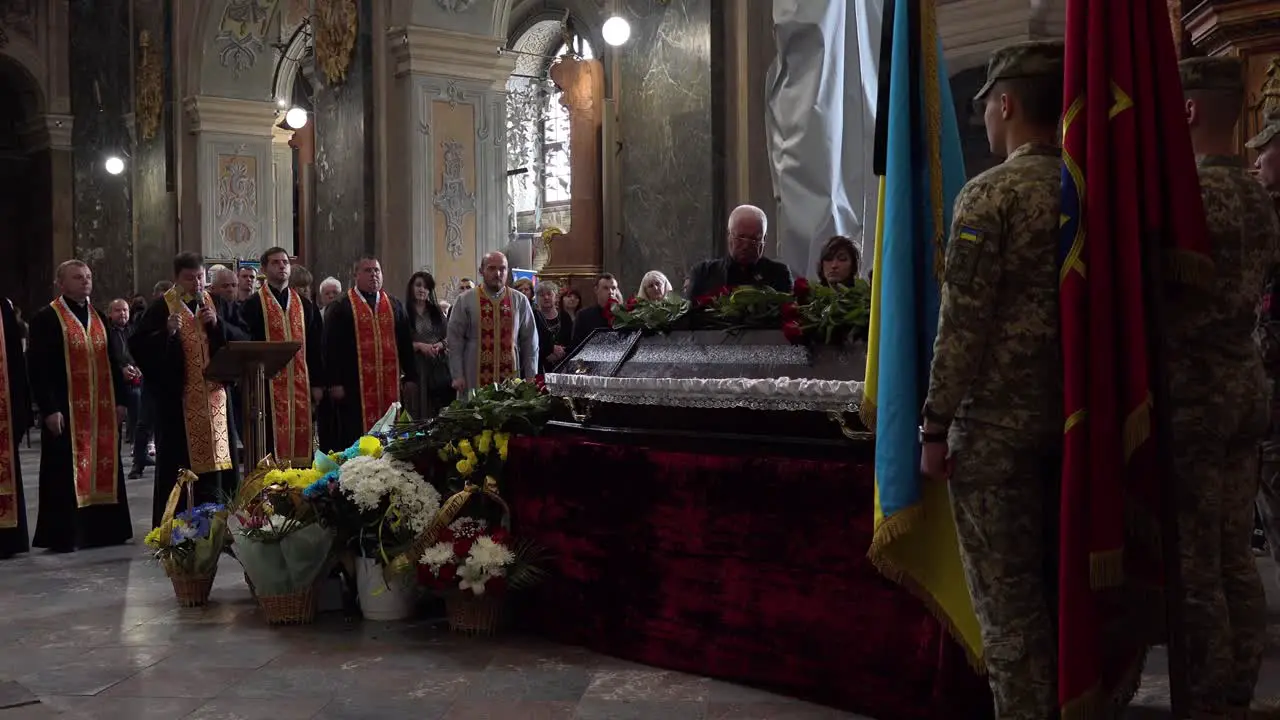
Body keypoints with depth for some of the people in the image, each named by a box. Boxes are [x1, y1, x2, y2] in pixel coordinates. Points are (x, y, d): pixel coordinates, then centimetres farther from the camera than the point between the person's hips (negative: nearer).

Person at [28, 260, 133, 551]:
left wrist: (120, 401, 9)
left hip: (103, 410, 6)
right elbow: (38, 368, -9)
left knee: (104, 469, 8)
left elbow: (112, 362, 17)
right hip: (66, 411, -6)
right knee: (67, 472, -3)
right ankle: (62, 535, 5)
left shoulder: (99, 318, 15)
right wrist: (49, 408, -16)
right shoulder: (46, 318, -4)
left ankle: (103, 529, 17)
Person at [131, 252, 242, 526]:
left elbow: (243, 339, 5)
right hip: (177, 397, -4)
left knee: (213, 452, 7)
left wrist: (217, 324, -10)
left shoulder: (216, 304, 11)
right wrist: (167, 333, -25)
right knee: (179, 461, -2)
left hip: (214, 394, 4)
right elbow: (139, 346, -10)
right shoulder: (161, 307, -3)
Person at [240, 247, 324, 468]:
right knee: (271, 442, -5)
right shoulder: (254, 305, 0)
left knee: (301, 439, 5)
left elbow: (315, 346, 13)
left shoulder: (304, 305, 14)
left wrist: (317, 383, 7)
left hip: (300, 385, 4)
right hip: (269, 383, -4)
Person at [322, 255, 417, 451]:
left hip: (390, 383, 4)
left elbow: (406, 344, 13)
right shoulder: (340, 308, 2)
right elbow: (331, 347, -3)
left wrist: (411, 377, 7)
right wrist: (334, 383, -10)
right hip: (355, 383, -4)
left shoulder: (395, 307, 14)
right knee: (356, 436, -4)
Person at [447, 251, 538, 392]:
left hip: (510, 379, 2)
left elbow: (530, 342, 9)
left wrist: (531, 378, 5)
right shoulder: (465, 300, 1)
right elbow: (455, 340, 0)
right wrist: (457, 376, -5)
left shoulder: (520, 301, 6)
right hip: (475, 380, -1)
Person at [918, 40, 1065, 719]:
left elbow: (963, 325, -15)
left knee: (1006, 596, 2)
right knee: (1056, 584, 16)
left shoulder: (989, 194, -11)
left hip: (995, 424, -6)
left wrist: (935, 426, -9)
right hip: (1069, 420, 7)